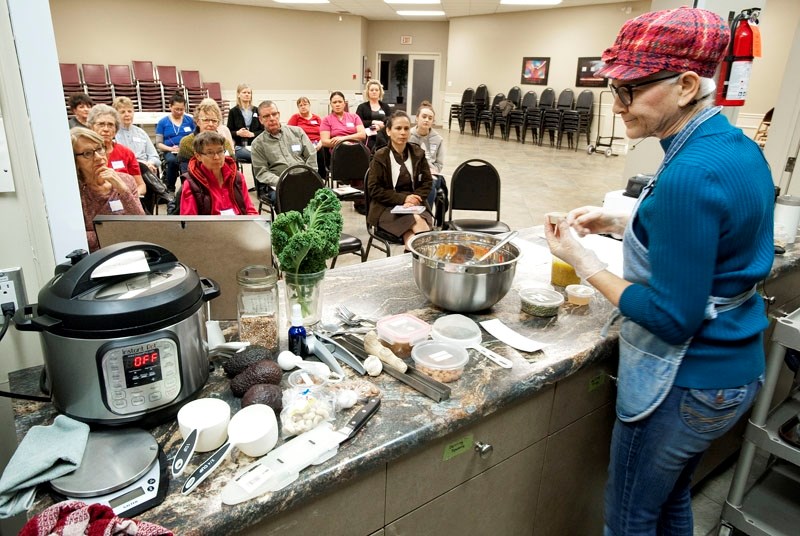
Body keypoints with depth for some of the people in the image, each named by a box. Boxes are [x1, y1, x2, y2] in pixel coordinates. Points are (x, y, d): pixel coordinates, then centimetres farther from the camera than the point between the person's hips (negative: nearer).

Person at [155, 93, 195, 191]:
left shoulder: (190, 120, 15)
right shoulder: (162, 122, 12)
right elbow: (158, 143, 9)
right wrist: (170, 148, -10)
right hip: (170, 151, 0)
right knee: (172, 160, -38)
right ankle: (170, 190, -20)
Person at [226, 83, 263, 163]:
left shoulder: (256, 110, 16)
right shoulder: (233, 111, 9)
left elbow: (262, 130, 11)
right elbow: (229, 132, 7)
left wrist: (252, 134, -8)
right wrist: (237, 133, -15)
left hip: (254, 145, 3)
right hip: (239, 146, -3)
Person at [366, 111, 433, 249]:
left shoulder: (418, 153, 8)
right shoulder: (380, 157, -1)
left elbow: (427, 182, 9)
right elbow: (374, 189, -4)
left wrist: (414, 199, -11)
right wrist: (403, 198, -14)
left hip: (414, 205, 3)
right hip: (387, 207, -2)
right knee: (417, 221, -32)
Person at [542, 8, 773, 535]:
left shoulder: (690, 174, -28)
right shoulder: (739, 147, 2)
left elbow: (672, 317, -26)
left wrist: (584, 262, -18)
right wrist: (621, 223, 6)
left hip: (687, 382, -9)